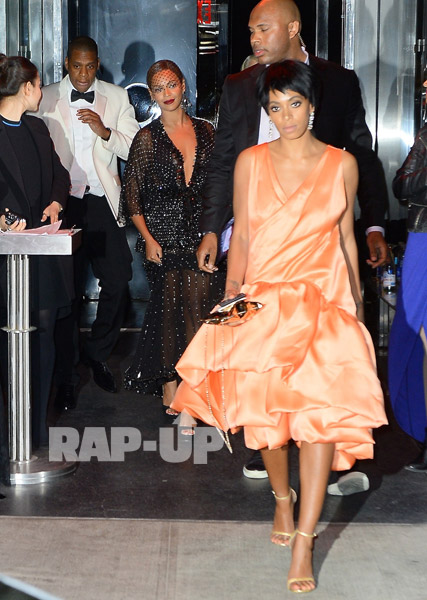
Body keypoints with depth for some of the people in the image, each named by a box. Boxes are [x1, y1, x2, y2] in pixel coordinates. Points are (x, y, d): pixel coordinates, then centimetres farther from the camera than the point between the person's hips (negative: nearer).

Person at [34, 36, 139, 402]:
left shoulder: (117, 97, 10)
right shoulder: (47, 99, 8)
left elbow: (134, 148, 5)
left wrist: (105, 132, -12)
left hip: (103, 203, 1)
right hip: (63, 203, -1)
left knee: (117, 282, -2)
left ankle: (98, 354, 22)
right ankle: (65, 375, 11)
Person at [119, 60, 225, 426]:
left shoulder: (205, 131, 10)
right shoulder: (147, 138, 2)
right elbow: (132, 196, 2)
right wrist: (148, 238, -8)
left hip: (203, 236, 2)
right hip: (164, 237, -2)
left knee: (200, 309, -4)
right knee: (169, 309, -2)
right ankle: (170, 389, 9)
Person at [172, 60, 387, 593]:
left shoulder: (342, 165, 7)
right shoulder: (251, 162, 7)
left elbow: (346, 237, 15)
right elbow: (241, 236, 10)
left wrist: (356, 302, 18)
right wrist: (232, 290, -1)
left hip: (324, 299, -1)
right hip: (264, 298, 1)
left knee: (322, 403, -17)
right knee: (264, 403, -10)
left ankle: (303, 543, -14)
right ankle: (282, 496, 21)